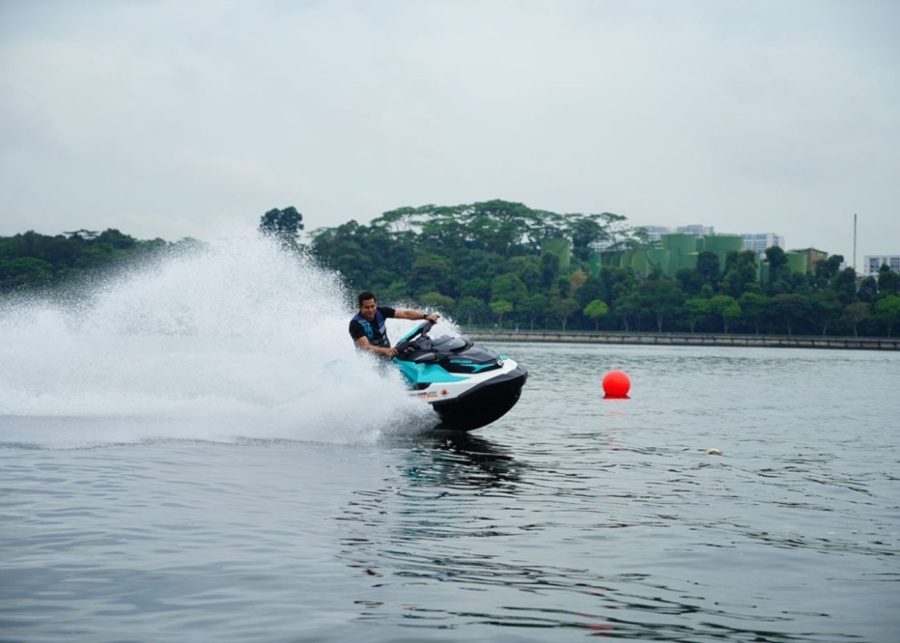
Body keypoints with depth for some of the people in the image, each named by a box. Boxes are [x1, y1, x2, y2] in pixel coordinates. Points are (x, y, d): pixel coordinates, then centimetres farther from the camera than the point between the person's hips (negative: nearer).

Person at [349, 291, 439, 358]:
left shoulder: (380, 312, -5)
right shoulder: (355, 324, -20)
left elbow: (405, 314, -9)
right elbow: (366, 347, -32)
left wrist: (426, 316, -24)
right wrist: (385, 350, -49)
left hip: (388, 356, 5)